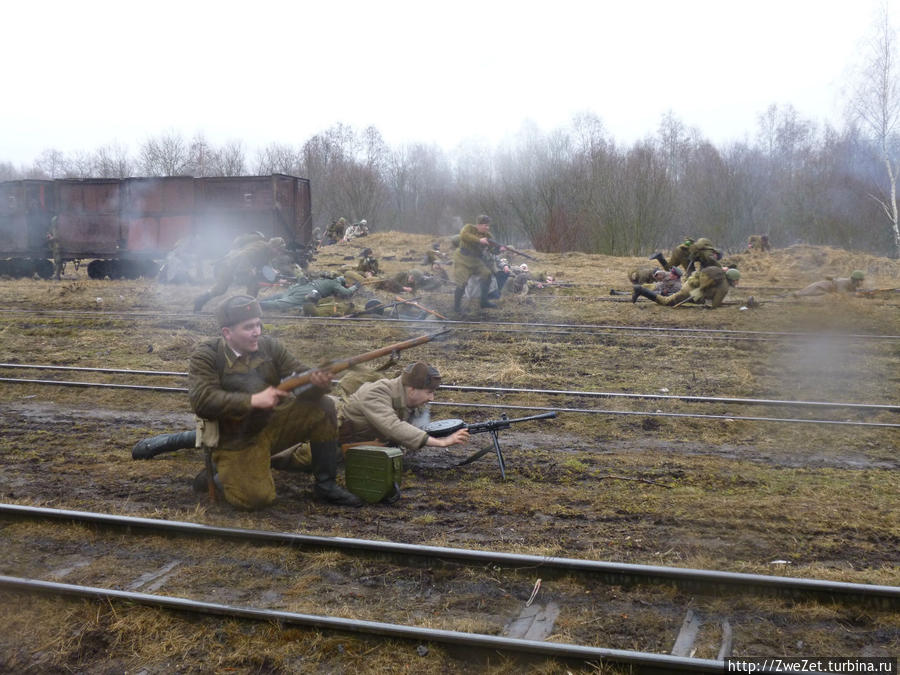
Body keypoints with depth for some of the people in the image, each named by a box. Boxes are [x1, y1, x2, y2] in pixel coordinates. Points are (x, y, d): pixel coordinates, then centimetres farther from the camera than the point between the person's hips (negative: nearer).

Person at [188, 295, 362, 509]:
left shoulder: (268, 345, -1)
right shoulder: (206, 356, -13)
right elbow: (201, 401, -26)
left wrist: (319, 382, -31)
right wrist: (254, 400, -30)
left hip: (273, 422, 5)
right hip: (237, 440, -5)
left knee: (324, 407, -13)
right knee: (257, 498, -22)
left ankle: (325, 484, -2)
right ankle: (217, 475, 11)